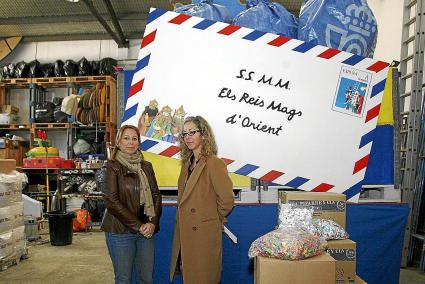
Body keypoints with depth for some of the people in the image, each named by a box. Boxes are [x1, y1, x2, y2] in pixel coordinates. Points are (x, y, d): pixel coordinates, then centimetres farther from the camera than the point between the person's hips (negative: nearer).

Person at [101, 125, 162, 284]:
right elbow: (111, 201, -11)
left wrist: (153, 223, -9)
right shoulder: (113, 166, -4)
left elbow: (156, 196, 7)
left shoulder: (146, 166, 10)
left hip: (147, 230, 4)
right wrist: (138, 226, -13)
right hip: (120, 231, -4)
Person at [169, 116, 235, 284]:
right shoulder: (187, 162, 9)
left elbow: (227, 199, -20)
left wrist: (215, 218, -6)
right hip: (184, 233, 8)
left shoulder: (214, 163, -18)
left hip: (204, 234, -8)